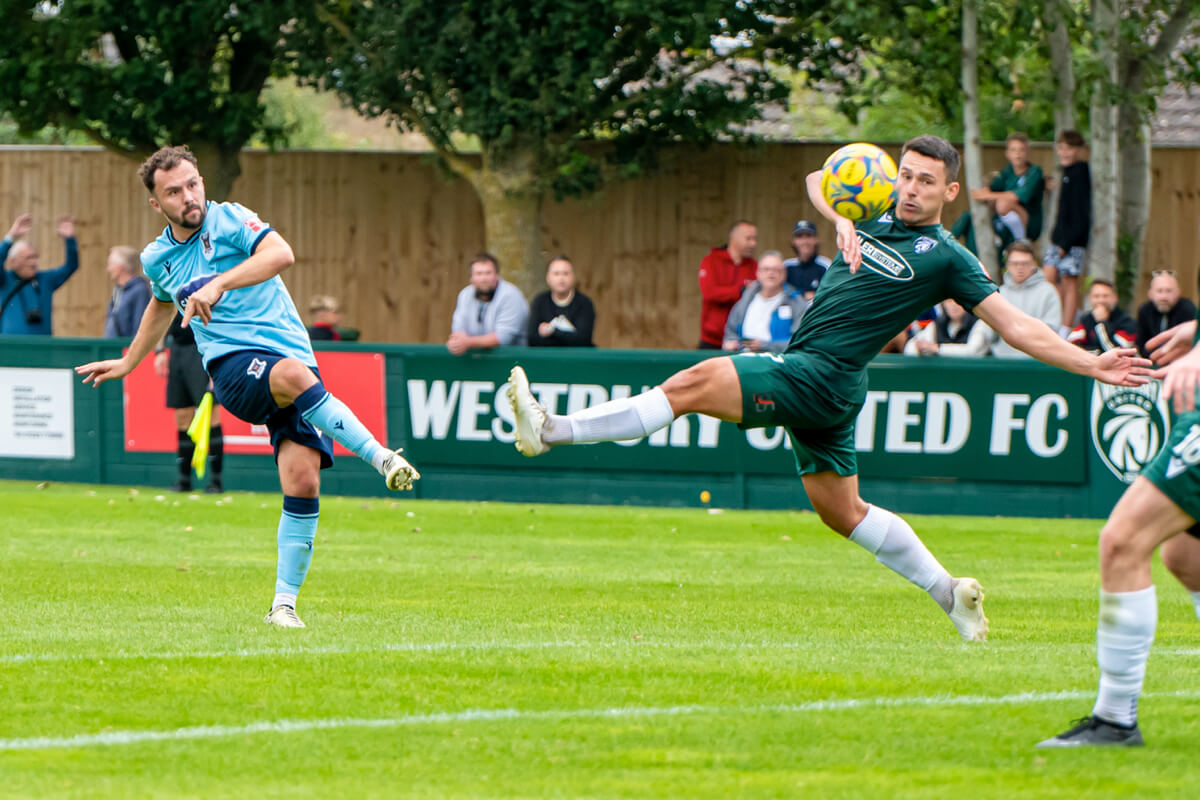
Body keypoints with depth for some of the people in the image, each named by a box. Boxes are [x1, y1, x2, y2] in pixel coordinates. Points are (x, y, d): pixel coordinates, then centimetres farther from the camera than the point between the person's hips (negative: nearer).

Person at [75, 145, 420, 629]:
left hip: (292, 356, -1)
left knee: (303, 482, -16)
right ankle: (381, 458, -39)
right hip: (233, 367, 1)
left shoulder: (230, 220, 0)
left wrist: (219, 284, -28)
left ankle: (284, 603, -6)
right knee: (293, 375, -36)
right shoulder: (157, 259, 15)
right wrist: (127, 363, 47)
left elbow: (281, 254, -19)